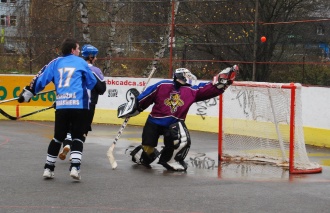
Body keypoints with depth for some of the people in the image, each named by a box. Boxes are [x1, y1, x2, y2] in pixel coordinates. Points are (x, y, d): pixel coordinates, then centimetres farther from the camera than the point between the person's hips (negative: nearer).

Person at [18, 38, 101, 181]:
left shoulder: (56, 62, 14)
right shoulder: (81, 62, 9)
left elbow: (40, 79, 9)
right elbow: (92, 83, 16)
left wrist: (27, 93, 15)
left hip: (61, 106, 3)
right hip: (79, 105, -3)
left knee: (58, 137, 15)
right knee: (78, 137, 6)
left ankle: (48, 168, 17)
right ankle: (75, 167, -9)